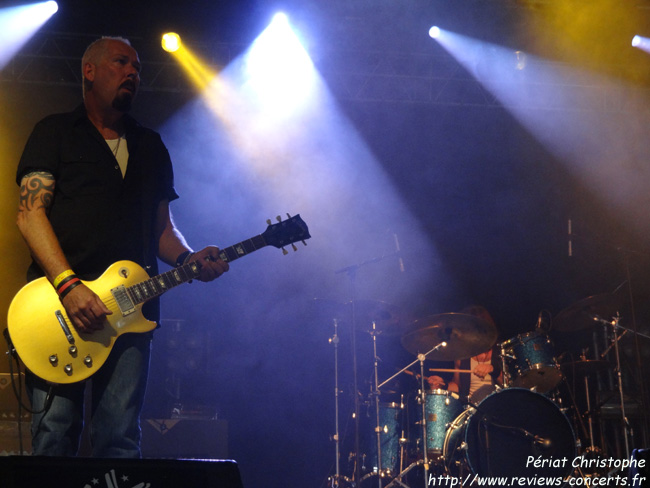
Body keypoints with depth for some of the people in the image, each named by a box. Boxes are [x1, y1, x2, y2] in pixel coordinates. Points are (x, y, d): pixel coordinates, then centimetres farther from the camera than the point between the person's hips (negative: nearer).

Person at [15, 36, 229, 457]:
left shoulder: (151, 147, 24)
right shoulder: (56, 132, 10)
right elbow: (30, 212, -2)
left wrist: (188, 259, 0)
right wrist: (68, 285, -16)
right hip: (60, 301, -3)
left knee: (121, 439, -4)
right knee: (54, 436, -8)